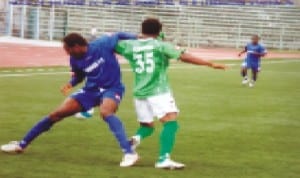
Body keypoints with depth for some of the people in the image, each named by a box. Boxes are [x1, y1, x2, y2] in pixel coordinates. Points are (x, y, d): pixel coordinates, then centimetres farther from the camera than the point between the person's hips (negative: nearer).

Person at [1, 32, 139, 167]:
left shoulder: (102, 45, -22)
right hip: (91, 90, 5)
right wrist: (71, 84, -8)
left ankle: (129, 153, -40)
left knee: (105, 112, -40)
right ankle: (22, 145, 15)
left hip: (111, 89, -5)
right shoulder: (75, 60, -7)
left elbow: (119, 36, -6)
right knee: (56, 114, 1)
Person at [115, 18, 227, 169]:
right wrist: (210, 64, -5)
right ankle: (164, 158, -29)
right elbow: (184, 56, -8)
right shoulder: (160, 45, -3)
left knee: (147, 126, 21)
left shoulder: (130, 46, 6)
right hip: (158, 92, -5)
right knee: (170, 123, -10)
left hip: (140, 93, 5)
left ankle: (136, 138, -13)